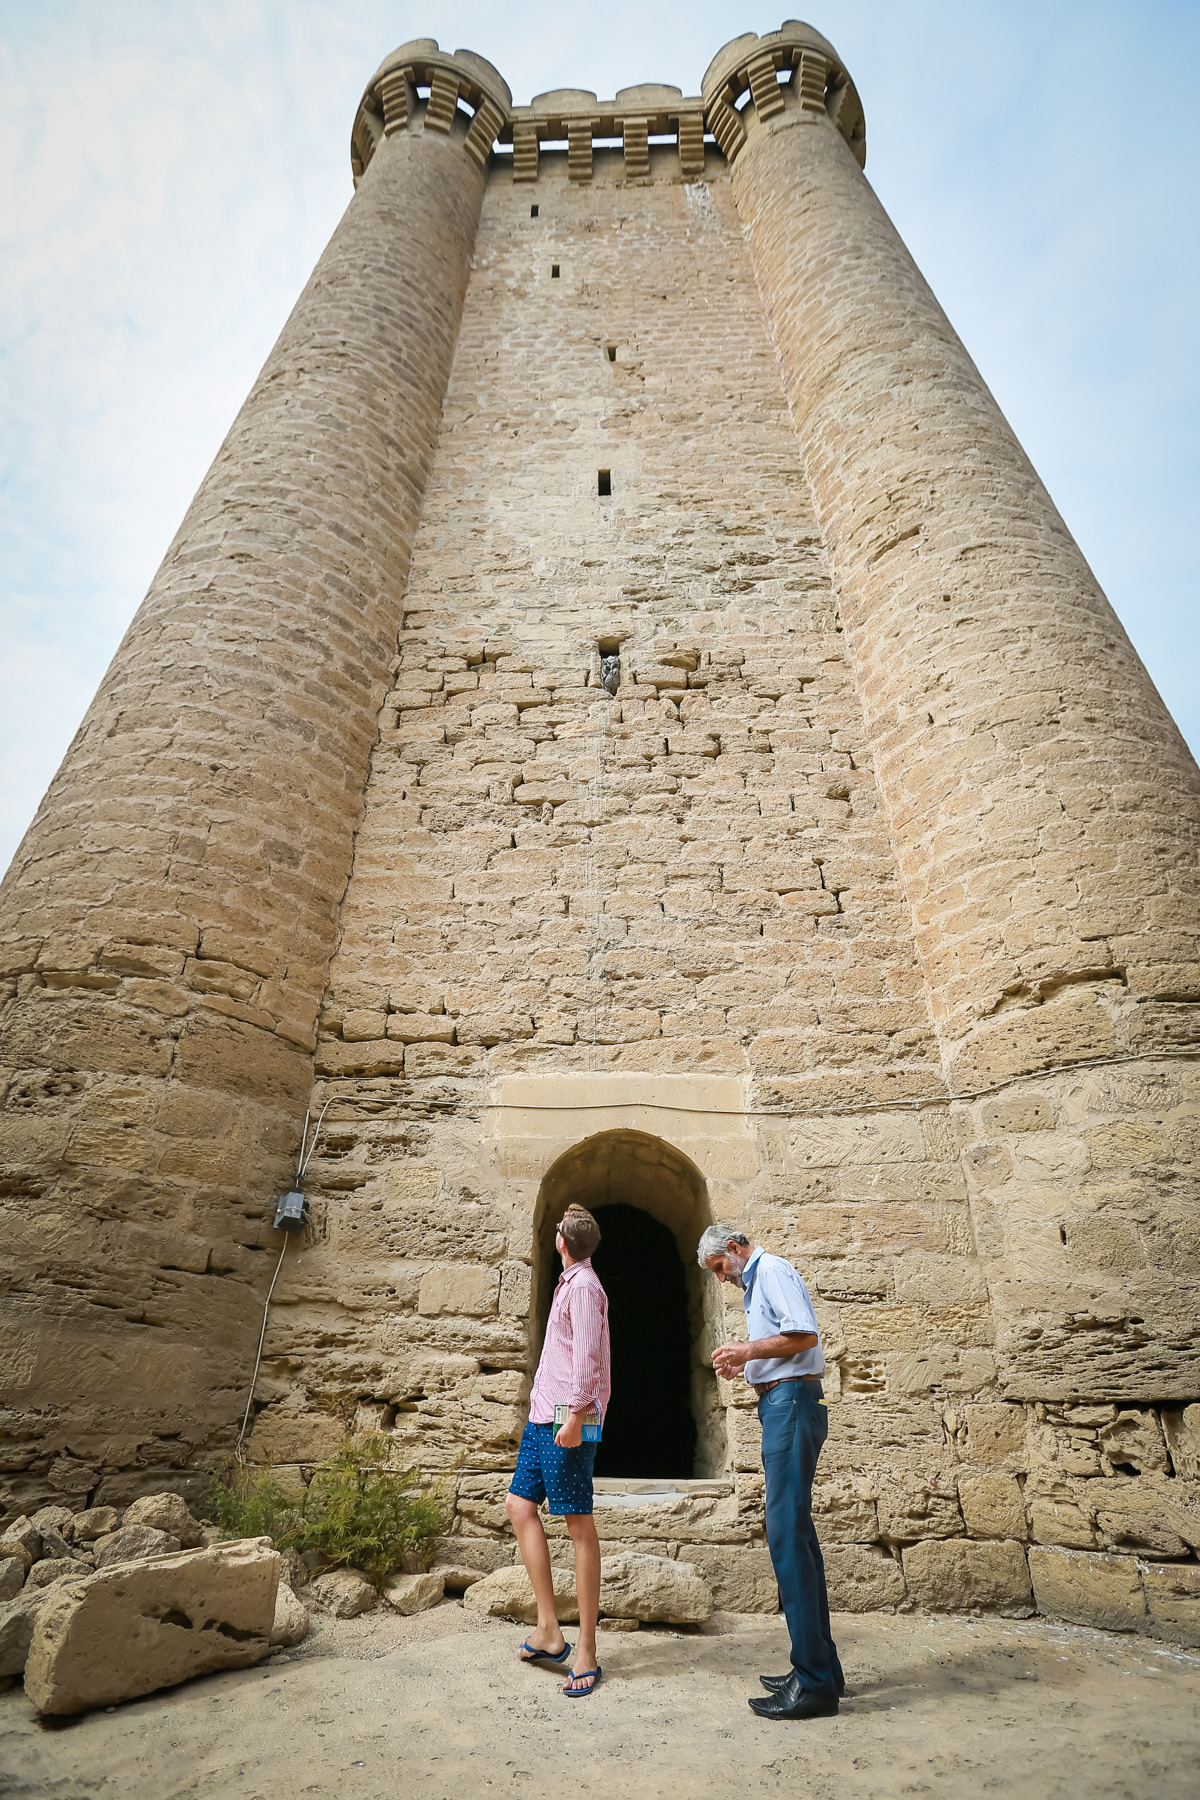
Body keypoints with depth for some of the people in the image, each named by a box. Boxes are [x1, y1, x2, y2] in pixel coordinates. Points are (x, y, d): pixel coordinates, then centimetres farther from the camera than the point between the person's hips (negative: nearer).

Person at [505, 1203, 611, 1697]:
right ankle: (548, 1628, 12)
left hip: (566, 1421, -9)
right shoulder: (569, 1283, 16)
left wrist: (575, 1415, -22)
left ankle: (586, 1651, 6)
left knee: (579, 1526, -2)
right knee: (519, 1504, 7)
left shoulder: (583, 1286, -12)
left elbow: (587, 1356, -18)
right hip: (543, 1416, 9)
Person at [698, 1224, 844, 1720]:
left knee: (786, 1533, -9)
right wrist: (744, 1362, 13)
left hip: (791, 1401, -10)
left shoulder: (773, 1271, -9)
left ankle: (814, 1683, -4)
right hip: (779, 1405, 10)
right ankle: (821, 1668, 22)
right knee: (795, 1532, 13)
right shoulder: (754, 1284, 21)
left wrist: (748, 1350, -15)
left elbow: (805, 1335, -20)